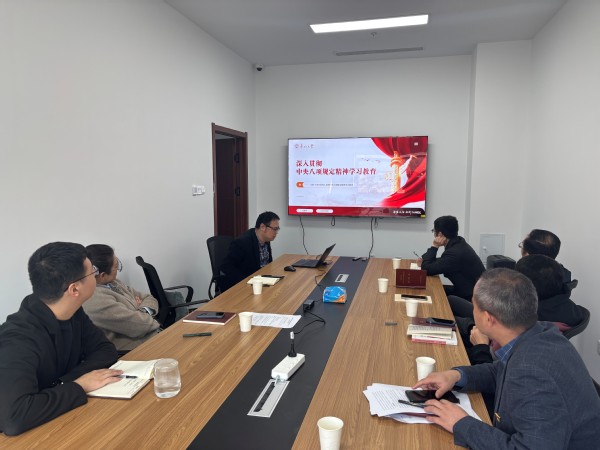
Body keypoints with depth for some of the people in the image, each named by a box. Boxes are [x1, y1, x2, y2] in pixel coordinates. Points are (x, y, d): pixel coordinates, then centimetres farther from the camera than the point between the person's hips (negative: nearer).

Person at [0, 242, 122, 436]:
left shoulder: (72, 312, -8)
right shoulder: (19, 338, -29)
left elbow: (106, 349, -1)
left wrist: (65, 382, -17)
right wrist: (79, 386, -27)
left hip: (65, 416, 6)